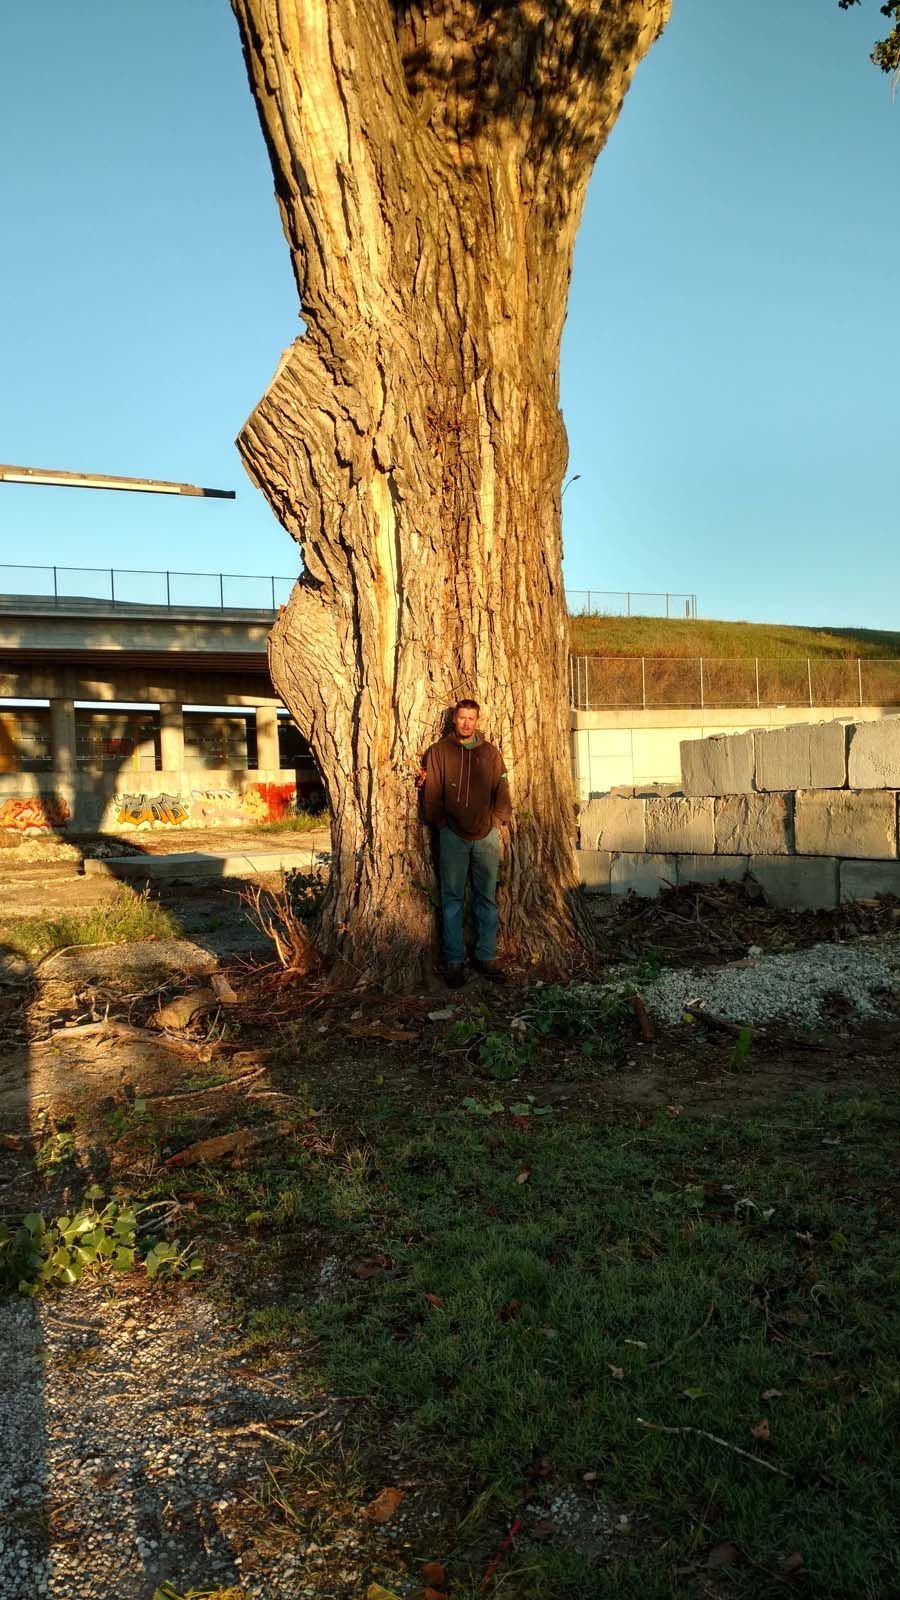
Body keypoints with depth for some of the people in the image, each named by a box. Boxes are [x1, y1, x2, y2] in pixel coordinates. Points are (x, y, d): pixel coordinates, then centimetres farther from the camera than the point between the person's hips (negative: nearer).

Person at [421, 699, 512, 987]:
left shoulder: (490, 752, 9)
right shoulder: (439, 750, 3)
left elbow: (501, 789, 7)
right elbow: (431, 790, 1)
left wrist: (498, 820, -3)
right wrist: (440, 822, -4)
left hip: (486, 834, 2)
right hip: (452, 835, -2)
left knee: (487, 898, 5)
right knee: (452, 899, 2)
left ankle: (487, 957, 12)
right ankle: (454, 960, 6)